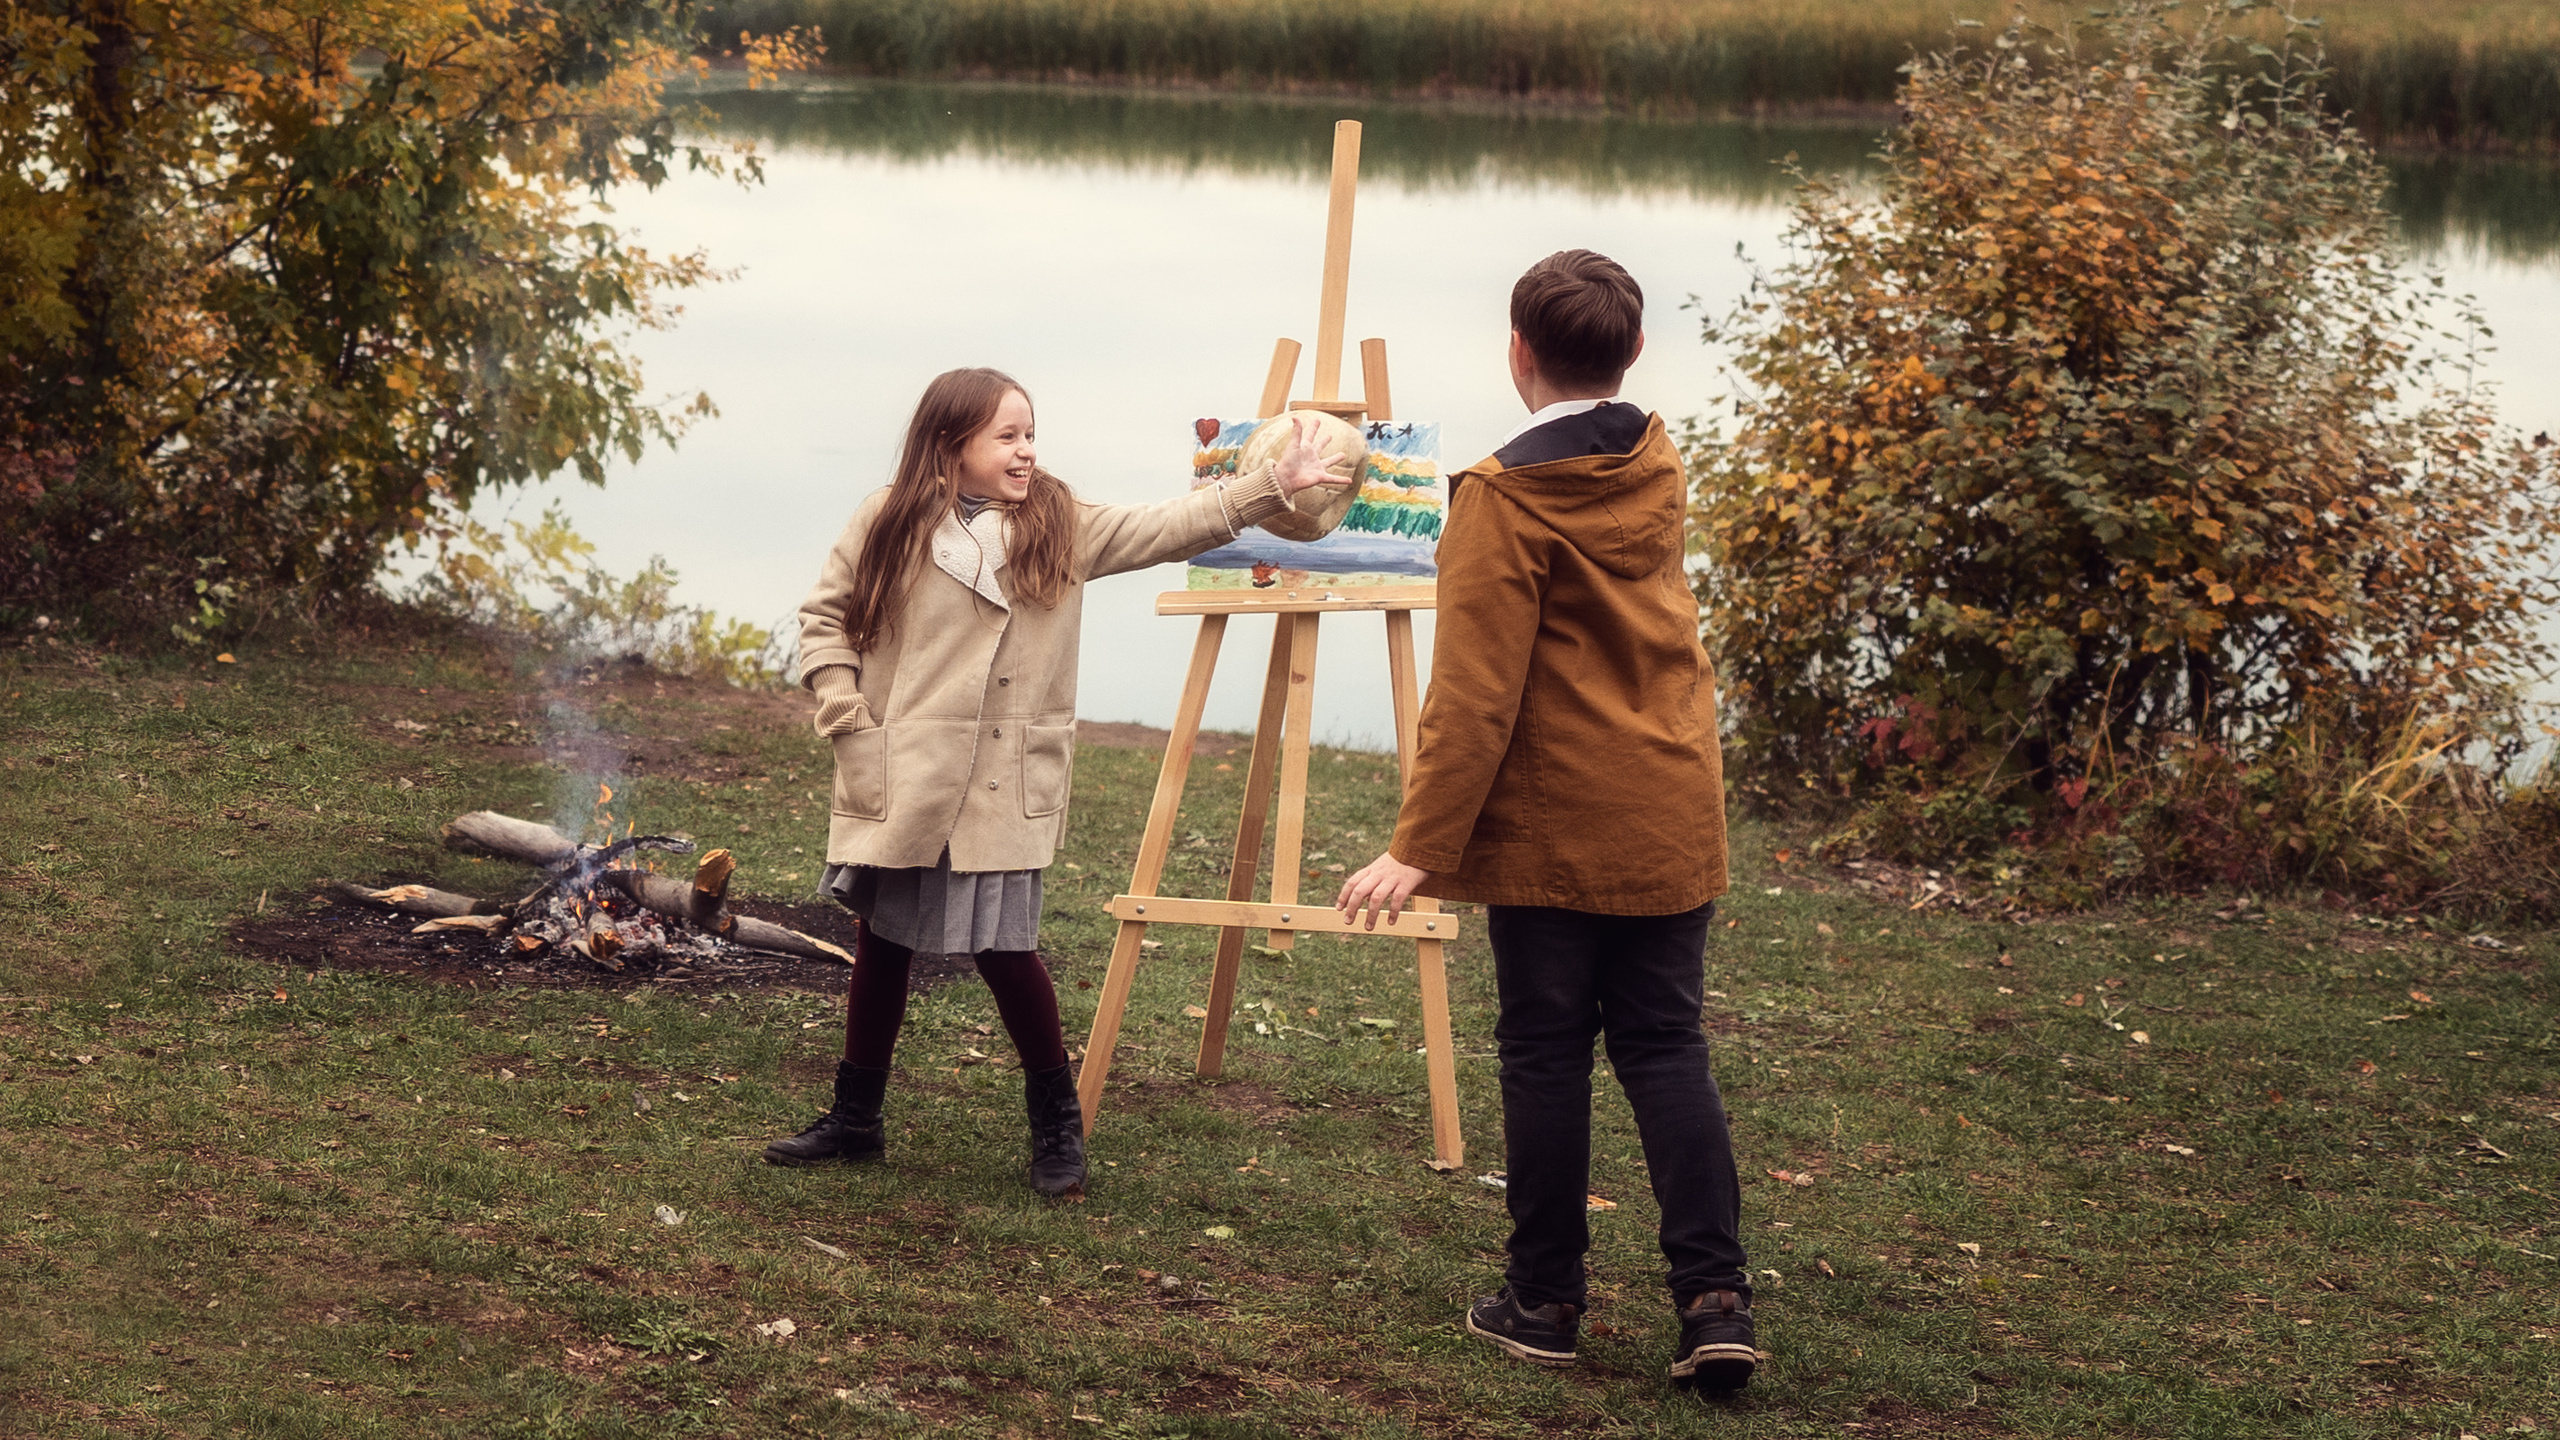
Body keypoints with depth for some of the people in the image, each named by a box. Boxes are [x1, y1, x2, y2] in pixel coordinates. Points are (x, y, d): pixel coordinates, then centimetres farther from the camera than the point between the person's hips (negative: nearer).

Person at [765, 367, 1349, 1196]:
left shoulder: (1061, 527, 2)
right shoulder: (888, 524, -1)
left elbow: (1170, 528, -3)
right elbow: (824, 617, 4)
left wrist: (1273, 484, -11)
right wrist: (846, 716, -5)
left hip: (1000, 792, -1)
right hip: (897, 784, 1)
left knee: (1006, 949, -5)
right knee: (881, 945, 11)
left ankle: (1057, 1127, 13)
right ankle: (855, 1120, 25)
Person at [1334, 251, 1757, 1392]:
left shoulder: (1504, 499, -14)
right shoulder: (1658, 471, 6)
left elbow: (1474, 697, -19)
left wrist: (1420, 847, -16)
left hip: (1550, 829, -5)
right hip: (1672, 818, 5)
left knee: (1545, 1053, 5)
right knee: (1666, 1050, 7)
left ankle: (1544, 1299, 13)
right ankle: (1714, 1298, -2)